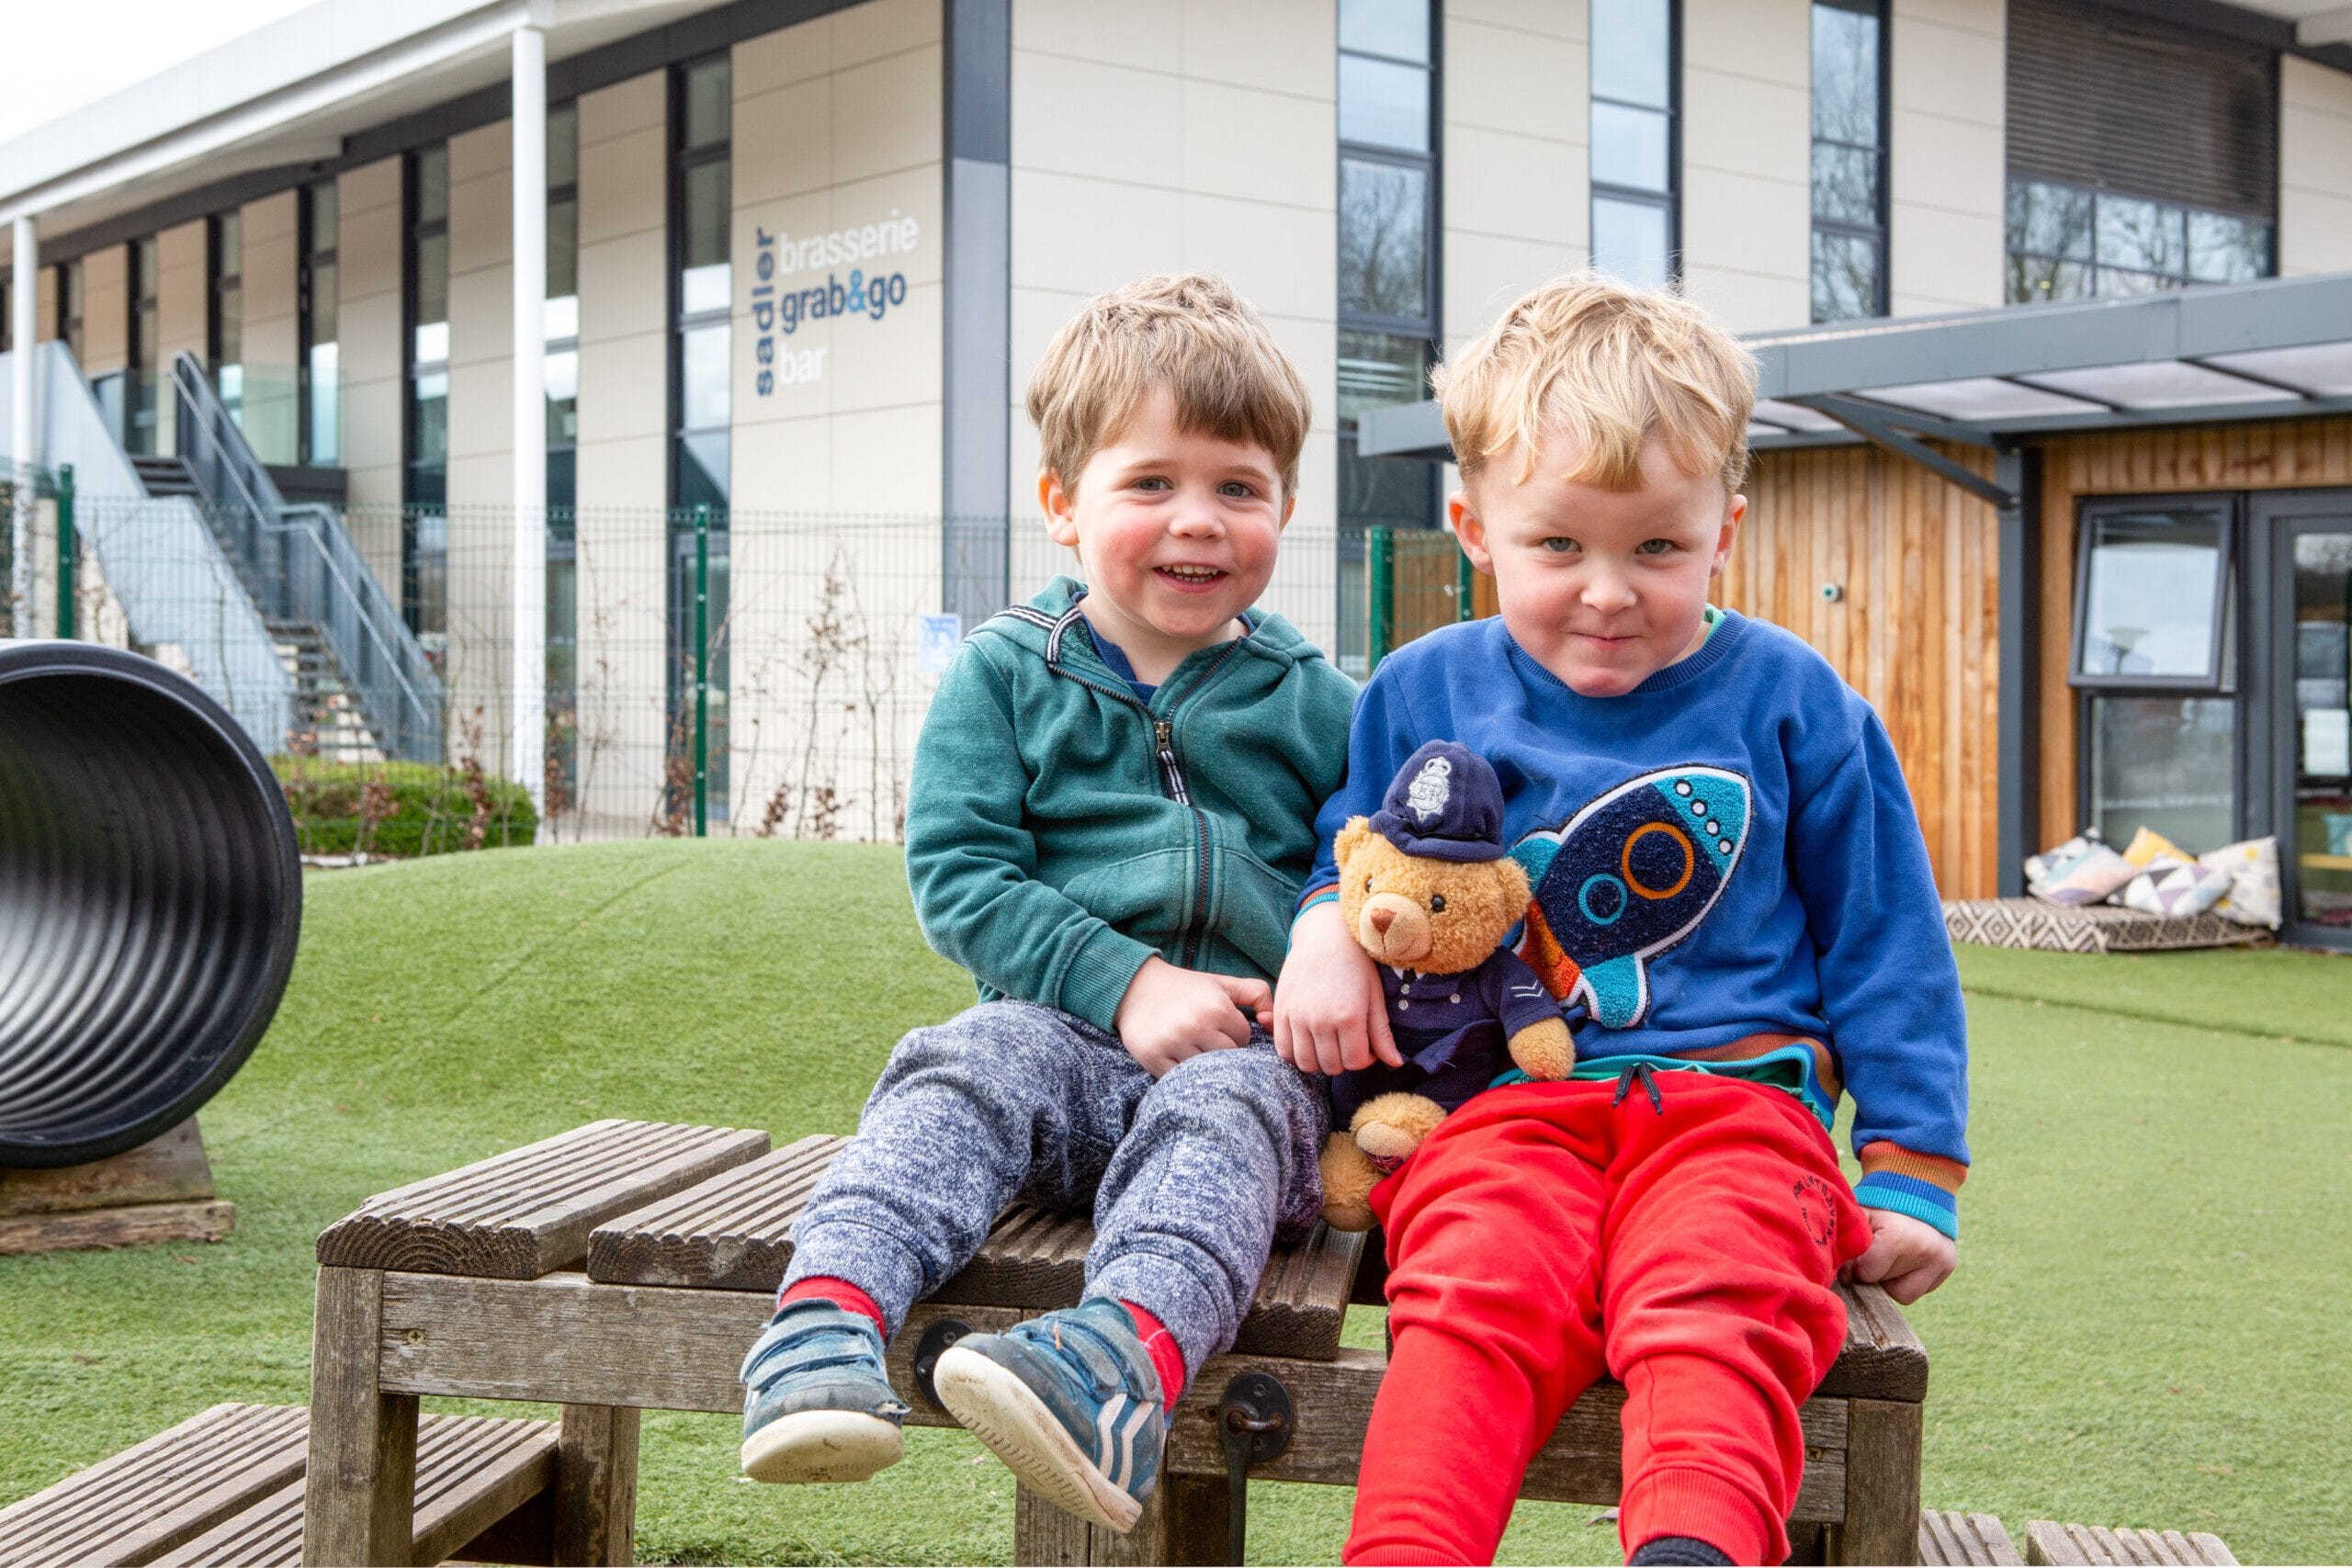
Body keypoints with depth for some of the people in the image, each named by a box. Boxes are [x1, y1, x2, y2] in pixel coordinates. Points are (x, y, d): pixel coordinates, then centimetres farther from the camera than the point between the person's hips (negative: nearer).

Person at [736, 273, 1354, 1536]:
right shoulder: (1005, 673, 9)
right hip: (1065, 1028, 1)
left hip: (1255, 1051, 0)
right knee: (964, 1070, -31)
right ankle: (828, 1316, -51)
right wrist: (1122, 982, -14)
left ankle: (1128, 1352, -61)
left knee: (1231, 1107, -35)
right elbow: (957, 872, 0)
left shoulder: (1312, 701, 14)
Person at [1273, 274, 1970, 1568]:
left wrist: (1909, 1171, 10)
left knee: (1712, 1318, -32)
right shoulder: (1422, 694, 12)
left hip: (1736, 1098, 0)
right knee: (1475, 1307, -30)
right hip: (1500, 1108, 1)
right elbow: (1350, 849, 27)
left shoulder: (1789, 702, 9)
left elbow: (1884, 942, 14)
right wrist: (1327, 924, 2)